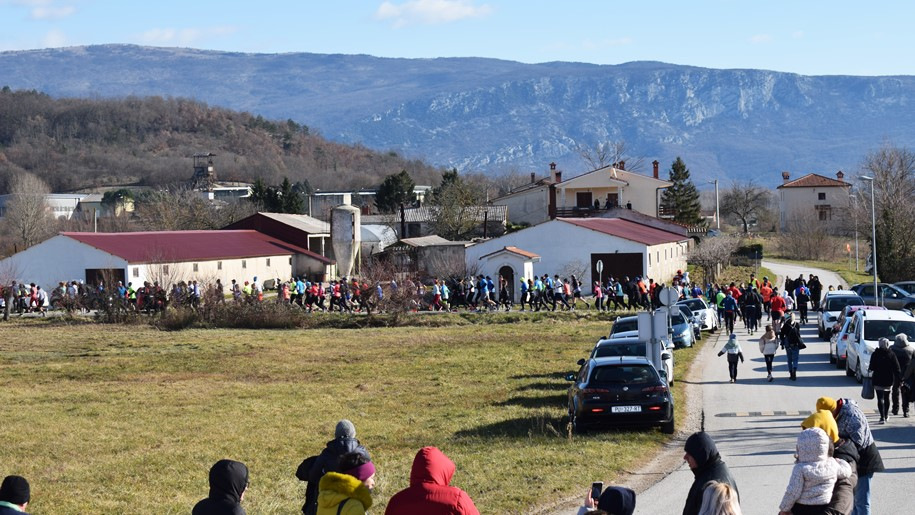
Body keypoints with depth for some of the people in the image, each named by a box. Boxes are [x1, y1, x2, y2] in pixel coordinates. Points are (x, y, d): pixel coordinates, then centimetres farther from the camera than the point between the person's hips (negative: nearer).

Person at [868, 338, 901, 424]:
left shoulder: (875, 354, -7)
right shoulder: (891, 355, -4)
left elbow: (871, 367, -4)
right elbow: (897, 368, -5)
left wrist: (869, 369, 18)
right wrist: (900, 378, 0)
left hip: (878, 380, -3)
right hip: (889, 380, 3)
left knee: (880, 399, -5)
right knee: (886, 398, 20)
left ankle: (882, 417, -17)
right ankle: (886, 415, 33)